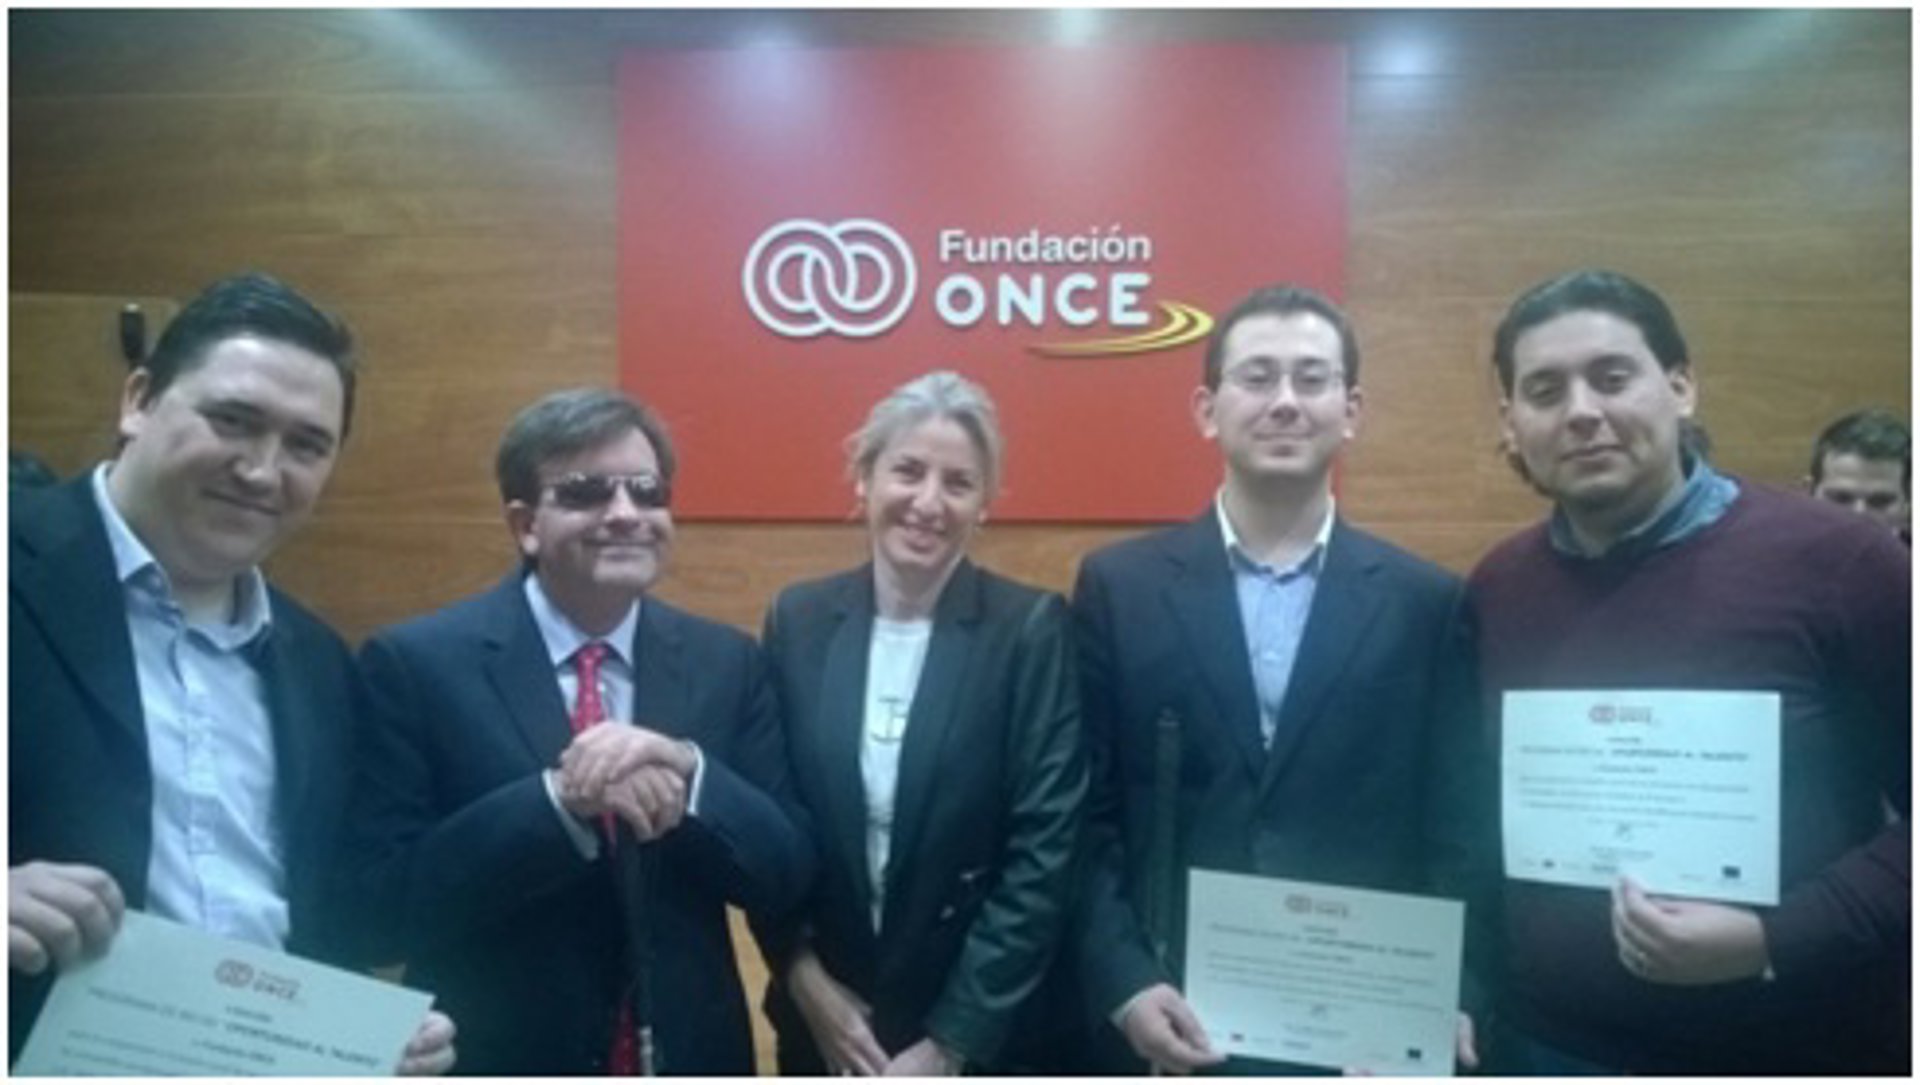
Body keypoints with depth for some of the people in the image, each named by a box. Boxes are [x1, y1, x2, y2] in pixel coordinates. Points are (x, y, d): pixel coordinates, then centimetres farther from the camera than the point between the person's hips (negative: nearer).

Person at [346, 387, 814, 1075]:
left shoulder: (728, 663, -4)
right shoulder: (415, 663, -11)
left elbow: (787, 877, -7)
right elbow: (383, 899, -16)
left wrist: (687, 773, -24)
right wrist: (559, 798, -29)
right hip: (496, 1059, -2)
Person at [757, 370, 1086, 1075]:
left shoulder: (1032, 630, -13)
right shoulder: (798, 619, -3)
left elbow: (1045, 852, -13)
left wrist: (948, 1045, -13)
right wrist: (804, 977, -6)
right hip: (821, 1021, 3)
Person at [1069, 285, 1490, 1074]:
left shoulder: (1426, 603, 1)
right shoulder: (1120, 587, -2)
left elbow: (1457, 829, 2)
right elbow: (1084, 818, -1)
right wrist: (1123, 983, -11)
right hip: (1172, 1025, 0)